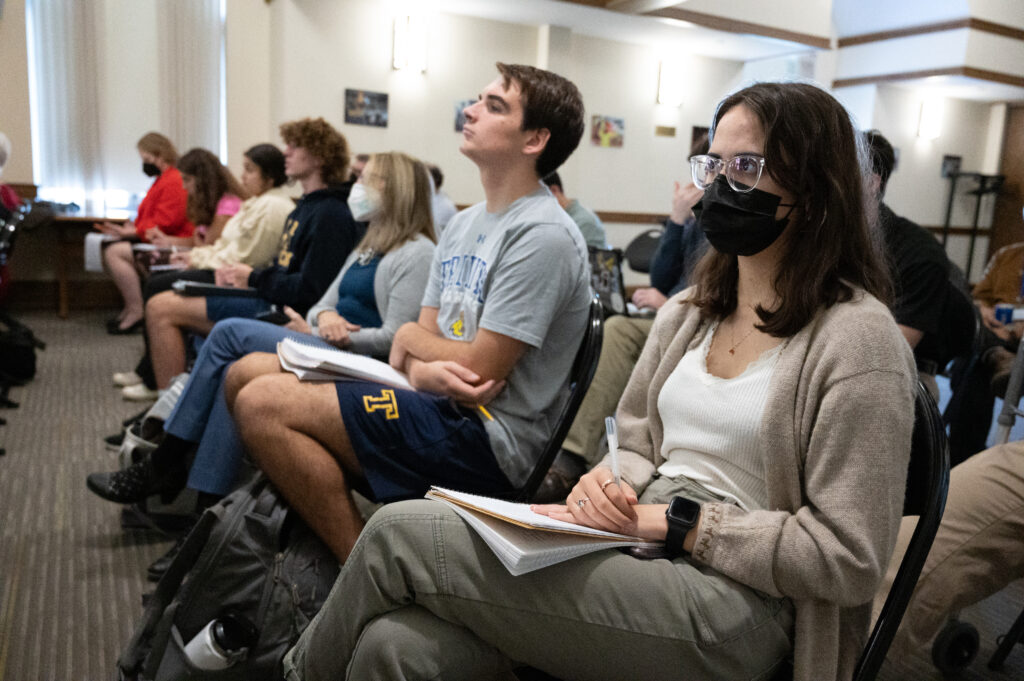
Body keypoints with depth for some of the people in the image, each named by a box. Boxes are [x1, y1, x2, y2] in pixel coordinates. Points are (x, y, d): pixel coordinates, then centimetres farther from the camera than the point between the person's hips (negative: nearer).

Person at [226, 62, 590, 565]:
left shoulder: (543, 236, -15)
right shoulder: (464, 224, 14)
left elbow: (478, 373, -18)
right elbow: (422, 334, 12)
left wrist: (410, 337, 2)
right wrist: (424, 371, -13)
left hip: (488, 439, -9)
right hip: (439, 405, 9)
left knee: (263, 404, -19)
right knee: (246, 372, 6)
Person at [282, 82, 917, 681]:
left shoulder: (859, 337, -8)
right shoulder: (686, 313, 14)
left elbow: (848, 558, -12)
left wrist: (671, 520, -16)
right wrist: (610, 481, -5)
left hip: (732, 603, -5)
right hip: (634, 552, 6)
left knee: (400, 532, -16)